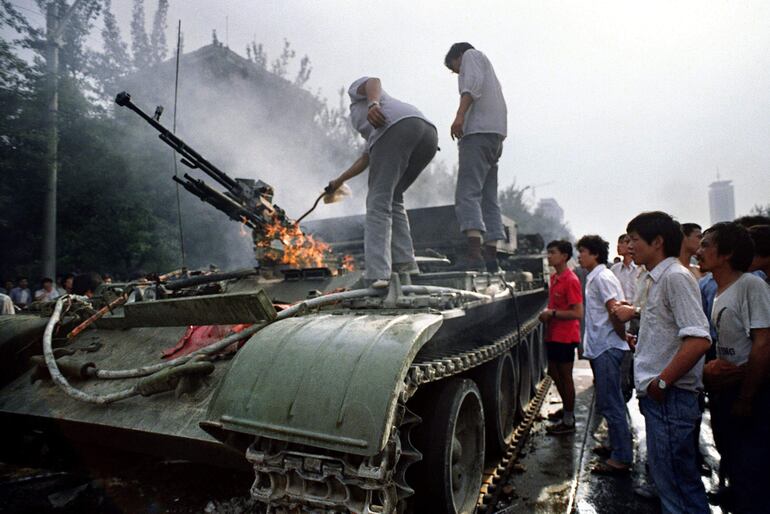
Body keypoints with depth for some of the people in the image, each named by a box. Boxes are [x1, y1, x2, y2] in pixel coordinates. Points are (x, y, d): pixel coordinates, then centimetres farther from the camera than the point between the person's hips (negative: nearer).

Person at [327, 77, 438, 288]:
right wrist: (339, 181, 60)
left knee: (378, 202, -5)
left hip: (397, 129, -7)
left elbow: (374, 82, 7)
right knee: (391, 199, 20)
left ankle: (377, 271, -16)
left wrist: (373, 104, -16)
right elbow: (364, 161, 47)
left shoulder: (357, 89, 31)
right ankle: (404, 262, 10)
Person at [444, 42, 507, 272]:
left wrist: (459, 115, -21)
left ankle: (474, 253, -30)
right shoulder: (488, 71, 37)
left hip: (478, 132, -9)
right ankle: (491, 257, 2)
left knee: (467, 193, -19)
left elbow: (474, 83, -9)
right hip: (496, 135, 9)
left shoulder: (471, 55, 13)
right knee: (489, 199, 5)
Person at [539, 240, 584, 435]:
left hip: (565, 337, -9)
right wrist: (547, 313, 4)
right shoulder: (554, 278, 9)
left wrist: (553, 314, -19)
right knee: (553, 372, 18)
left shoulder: (571, 280, -18)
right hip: (553, 334, 9)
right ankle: (567, 408, 37)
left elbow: (577, 313, -21)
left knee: (565, 376, 2)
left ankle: (568, 421, 15)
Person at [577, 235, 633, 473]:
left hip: (607, 349, -10)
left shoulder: (602, 277, -14)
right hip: (601, 348, 10)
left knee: (610, 404, -5)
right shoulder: (594, 278, 16)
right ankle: (617, 446, 30)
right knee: (607, 402, 18)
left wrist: (623, 336, -11)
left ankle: (621, 459, 3)